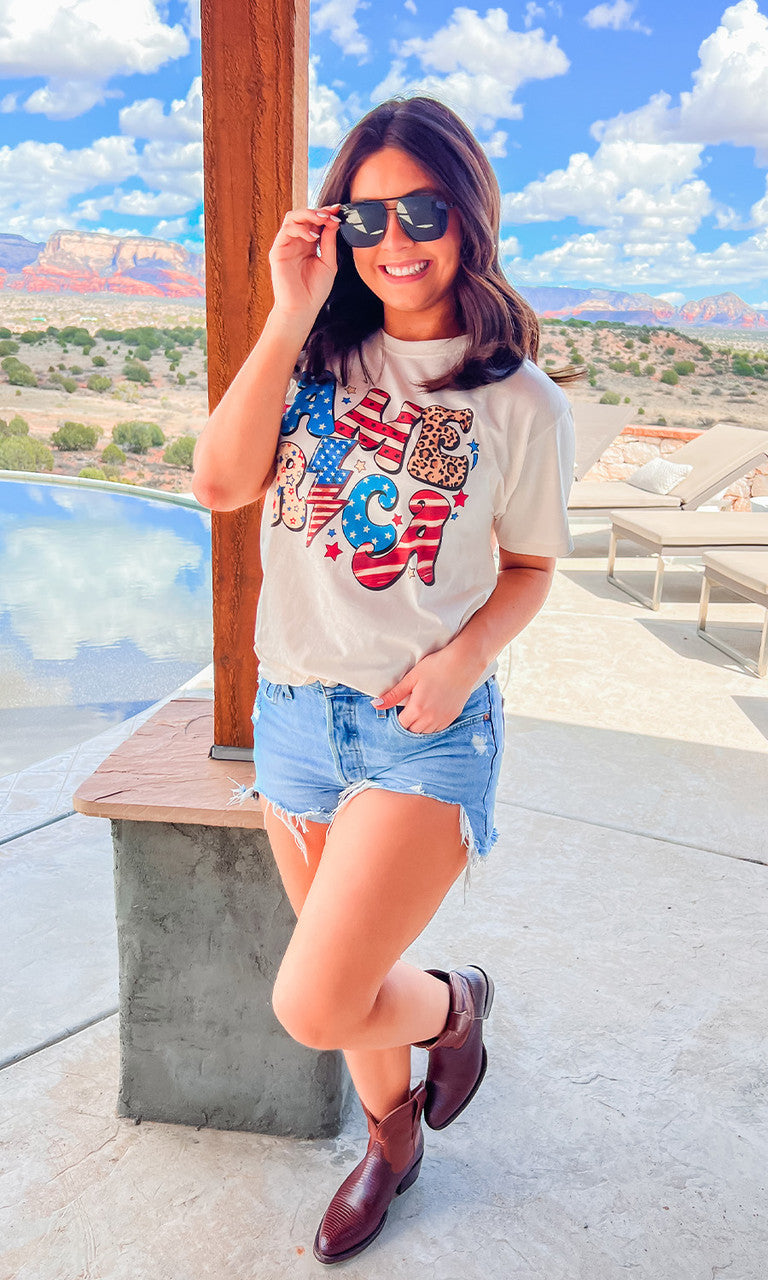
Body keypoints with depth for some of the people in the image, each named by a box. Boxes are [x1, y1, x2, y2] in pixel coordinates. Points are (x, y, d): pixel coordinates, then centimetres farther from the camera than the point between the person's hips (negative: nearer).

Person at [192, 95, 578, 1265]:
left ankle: (451, 1002, 25)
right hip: (293, 711, 4)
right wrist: (291, 315, -15)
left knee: (313, 1007, -11)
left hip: (426, 730, -4)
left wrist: (465, 658, -15)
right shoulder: (314, 356, 2)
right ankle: (391, 1139, 50)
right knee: (344, 974, 20)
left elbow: (532, 567, 3)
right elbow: (222, 483, -12)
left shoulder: (521, 403, -5)